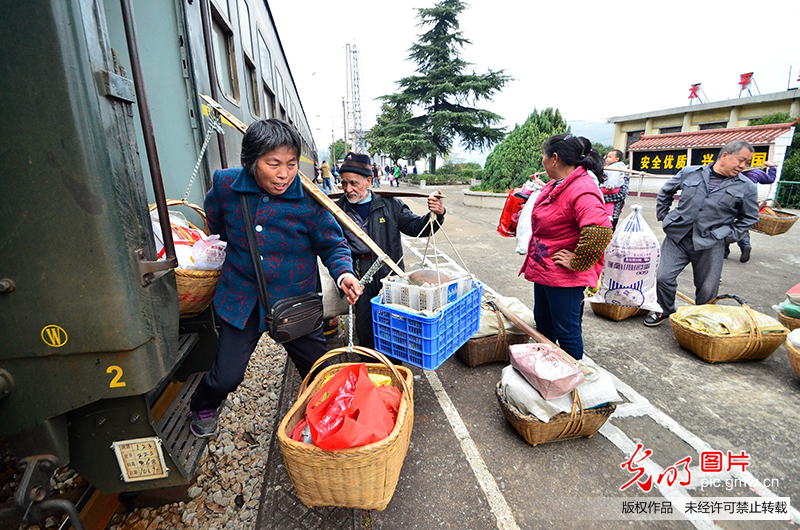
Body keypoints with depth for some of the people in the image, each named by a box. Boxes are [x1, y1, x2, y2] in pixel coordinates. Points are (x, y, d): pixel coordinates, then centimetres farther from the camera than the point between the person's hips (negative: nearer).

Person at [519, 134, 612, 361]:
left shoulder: (582, 189, -23)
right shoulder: (555, 185, 9)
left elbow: (600, 231, -38)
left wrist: (576, 263, -26)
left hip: (564, 277, -10)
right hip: (543, 271, 10)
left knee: (566, 331, 5)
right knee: (543, 325, 23)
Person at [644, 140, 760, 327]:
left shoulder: (747, 187, 5)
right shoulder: (690, 173, 4)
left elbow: (749, 218, 15)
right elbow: (665, 193, 18)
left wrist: (729, 236, 3)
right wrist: (664, 217, 12)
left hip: (711, 245, 0)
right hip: (677, 237, 0)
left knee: (707, 290, 6)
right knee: (663, 277, -4)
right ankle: (664, 311, 21)